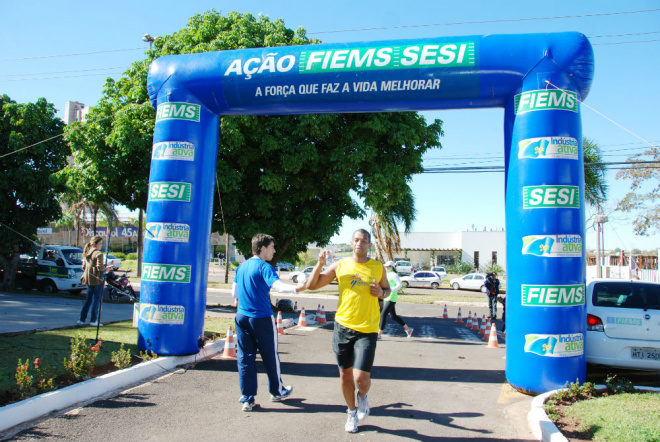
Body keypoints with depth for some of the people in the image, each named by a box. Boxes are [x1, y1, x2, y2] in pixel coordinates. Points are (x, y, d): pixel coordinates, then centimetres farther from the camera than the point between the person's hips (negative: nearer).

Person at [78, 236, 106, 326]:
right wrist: (105, 268, -2)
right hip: (97, 280, -8)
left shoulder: (87, 253, 12)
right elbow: (99, 267, -21)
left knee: (88, 300, 15)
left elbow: (83, 267, 15)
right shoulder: (98, 254, -14)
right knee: (96, 300, 1)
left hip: (88, 280, 8)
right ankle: (94, 321, 4)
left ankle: (82, 319, 16)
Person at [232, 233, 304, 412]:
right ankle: (277, 391, 28)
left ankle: (247, 399, 9)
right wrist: (296, 288, -45)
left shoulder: (241, 267, 9)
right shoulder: (264, 267, -13)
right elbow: (278, 285, -31)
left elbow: (234, 292, 17)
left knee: (245, 357, 8)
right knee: (270, 356, 11)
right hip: (261, 318, -6)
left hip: (241, 316, 6)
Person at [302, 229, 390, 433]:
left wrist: (381, 293, -6)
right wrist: (320, 263, -11)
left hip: (367, 330, -2)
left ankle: (362, 397, 26)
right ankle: (351, 411, 38)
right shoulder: (340, 265, 1)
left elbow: (387, 289, 17)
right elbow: (311, 285, 3)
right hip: (343, 327, 2)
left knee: (361, 378, -11)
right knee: (345, 375, 13)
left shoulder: (378, 267, 1)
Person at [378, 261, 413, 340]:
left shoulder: (394, 275, -11)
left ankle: (379, 334, -6)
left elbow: (399, 285, -19)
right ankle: (408, 329, 26)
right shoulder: (388, 275, 15)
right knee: (394, 316, 14)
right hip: (387, 298, 10)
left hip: (391, 299, -10)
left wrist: (390, 290, -26)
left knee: (383, 315, -10)